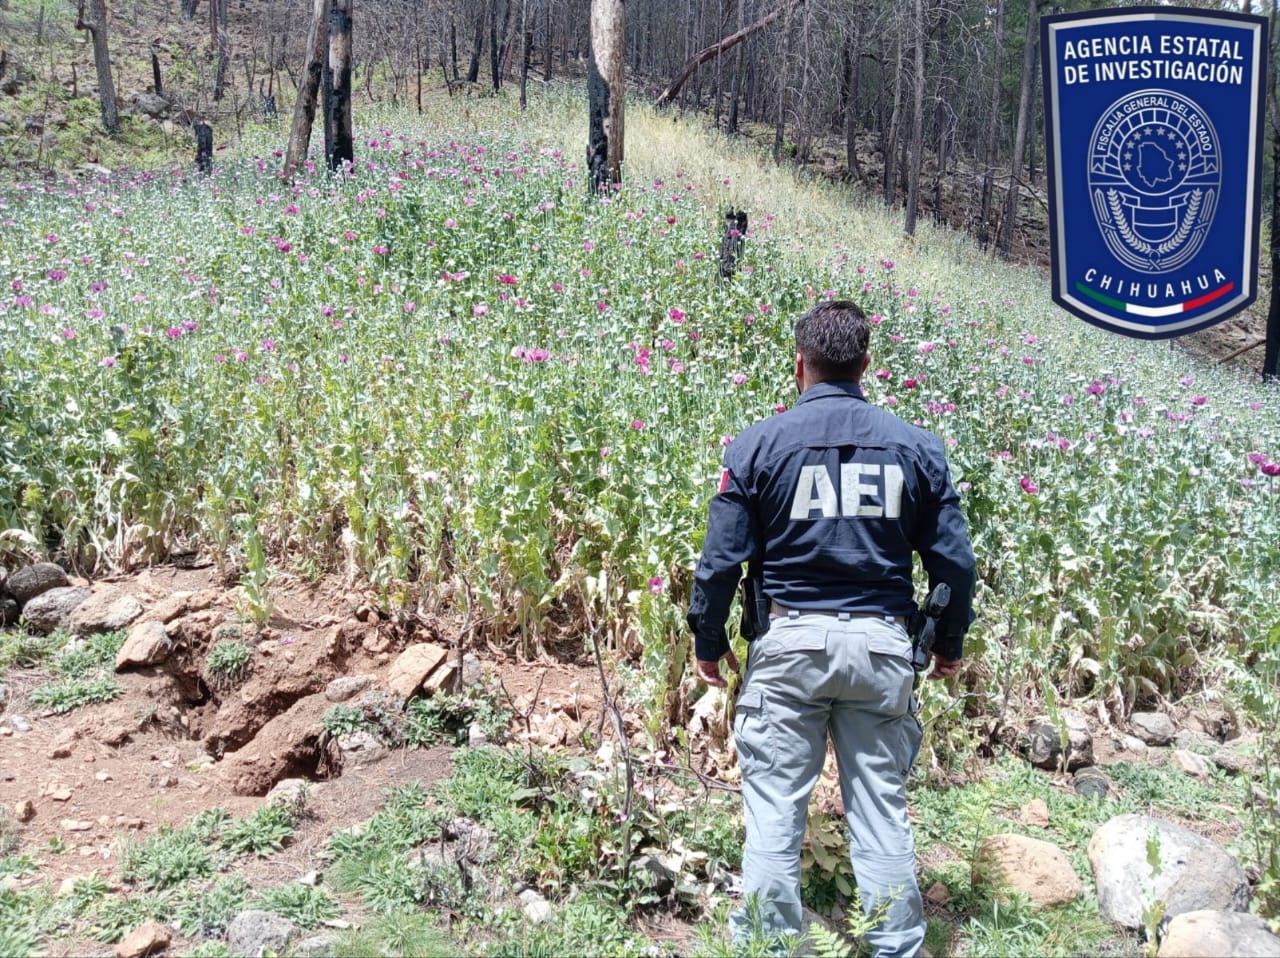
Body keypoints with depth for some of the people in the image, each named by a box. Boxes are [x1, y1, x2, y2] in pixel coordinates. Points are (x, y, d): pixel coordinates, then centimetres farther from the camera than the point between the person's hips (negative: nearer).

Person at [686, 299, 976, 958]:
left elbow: (721, 559, -3)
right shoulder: (916, 446, 3)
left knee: (773, 809, 7)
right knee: (882, 811, 11)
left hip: (790, 641, -2)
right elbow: (954, 561, 6)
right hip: (882, 645, 2)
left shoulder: (759, 443, -3)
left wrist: (709, 643, 11)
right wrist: (950, 644, 20)